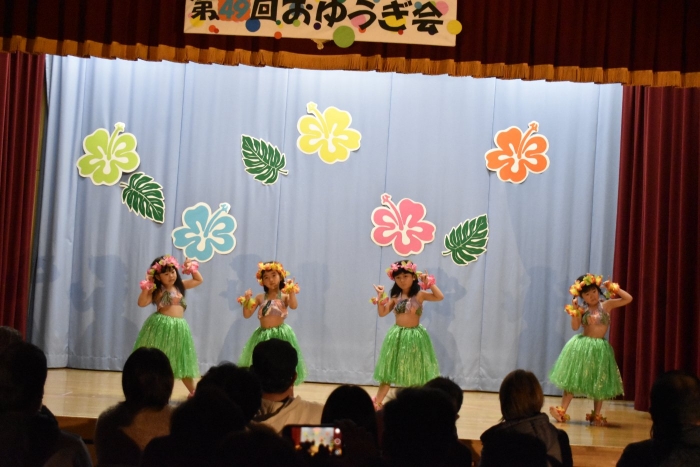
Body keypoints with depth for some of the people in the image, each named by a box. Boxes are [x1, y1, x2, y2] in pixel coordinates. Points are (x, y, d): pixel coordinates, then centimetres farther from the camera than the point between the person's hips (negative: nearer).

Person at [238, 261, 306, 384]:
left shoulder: (284, 296, -2)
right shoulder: (260, 297, 6)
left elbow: (293, 306, -23)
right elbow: (247, 315, 3)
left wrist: (292, 291, -29)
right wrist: (247, 299, -10)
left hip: (280, 334, -3)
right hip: (263, 335, 3)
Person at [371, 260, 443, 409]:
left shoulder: (419, 294, -6)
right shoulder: (395, 297, 3)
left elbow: (439, 297, -17)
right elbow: (382, 313, 2)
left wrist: (429, 282, -18)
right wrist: (380, 297, -7)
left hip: (414, 336, -2)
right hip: (397, 335, 3)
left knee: (416, 373, 7)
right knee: (388, 371, 6)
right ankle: (377, 403, 11)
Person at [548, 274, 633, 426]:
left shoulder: (607, 305, -2)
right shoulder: (582, 310, -3)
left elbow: (628, 299, -6)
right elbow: (575, 327, -11)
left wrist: (613, 288, -11)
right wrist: (574, 311, -19)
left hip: (600, 348, 1)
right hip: (582, 345, -1)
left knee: (599, 383, 6)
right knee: (572, 379, 2)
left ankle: (596, 415, 14)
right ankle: (562, 411, 5)